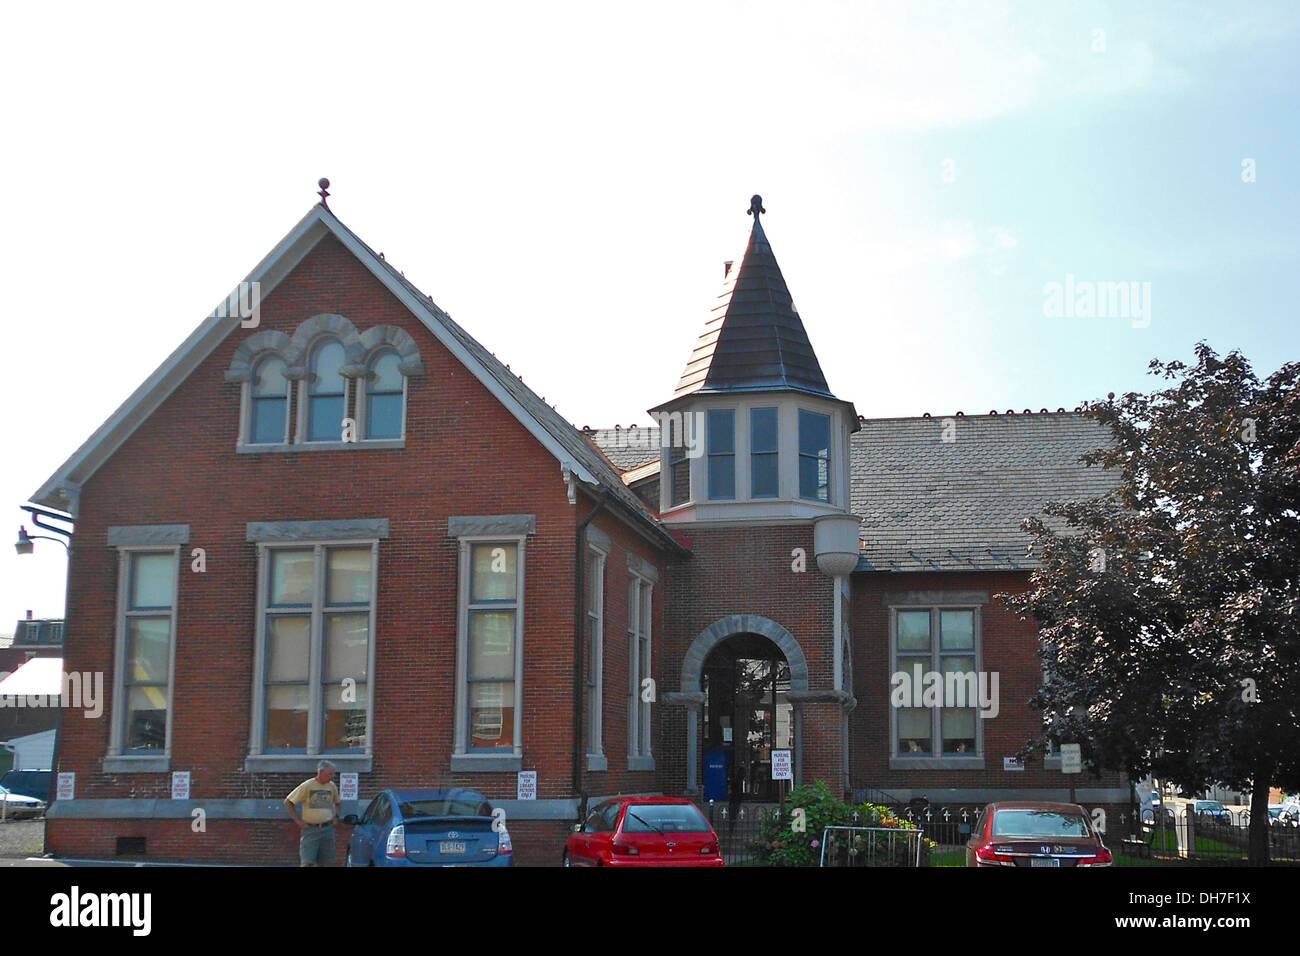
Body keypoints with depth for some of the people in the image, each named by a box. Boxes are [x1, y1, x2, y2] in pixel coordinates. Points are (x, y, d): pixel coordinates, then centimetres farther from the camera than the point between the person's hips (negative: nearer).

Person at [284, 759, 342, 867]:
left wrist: (335, 816, 13)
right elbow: (288, 802, -3)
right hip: (310, 829, -4)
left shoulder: (332, 786, 8)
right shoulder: (307, 785, -6)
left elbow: (338, 803, 29)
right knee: (307, 862, -9)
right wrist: (298, 820, -6)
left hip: (327, 829, 4)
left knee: (324, 863, 5)